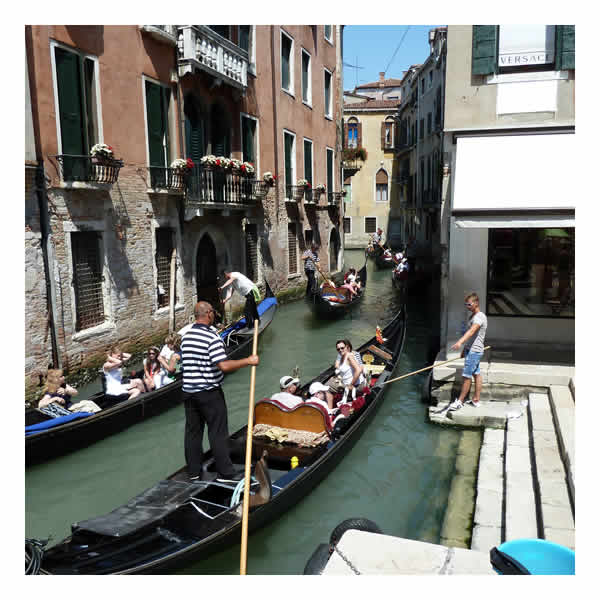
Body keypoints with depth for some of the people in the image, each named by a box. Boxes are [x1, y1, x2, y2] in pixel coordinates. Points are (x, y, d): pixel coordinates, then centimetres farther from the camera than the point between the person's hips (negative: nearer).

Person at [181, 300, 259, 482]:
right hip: (209, 393, -7)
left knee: (192, 432, 13)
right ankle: (225, 472, 9)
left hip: (189, 391, 7)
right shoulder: (212, 338, -18)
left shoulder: (185, 337, 7)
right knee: (218, 433, 2)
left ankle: (194, 472, 22)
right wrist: (248, 361, -18)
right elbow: (224, 366, -25)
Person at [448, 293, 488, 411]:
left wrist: (460, 342, -49)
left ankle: (460, 401, 0)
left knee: (466, 376, -6)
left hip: (474, 351, -10)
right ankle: (476, 400, 18)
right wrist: (464, 350, 25)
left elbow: (472, 331, -35)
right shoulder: (472, 316, 15)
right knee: (477, 374, 13)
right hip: (471, 350, 10)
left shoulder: (479, 317, -17)